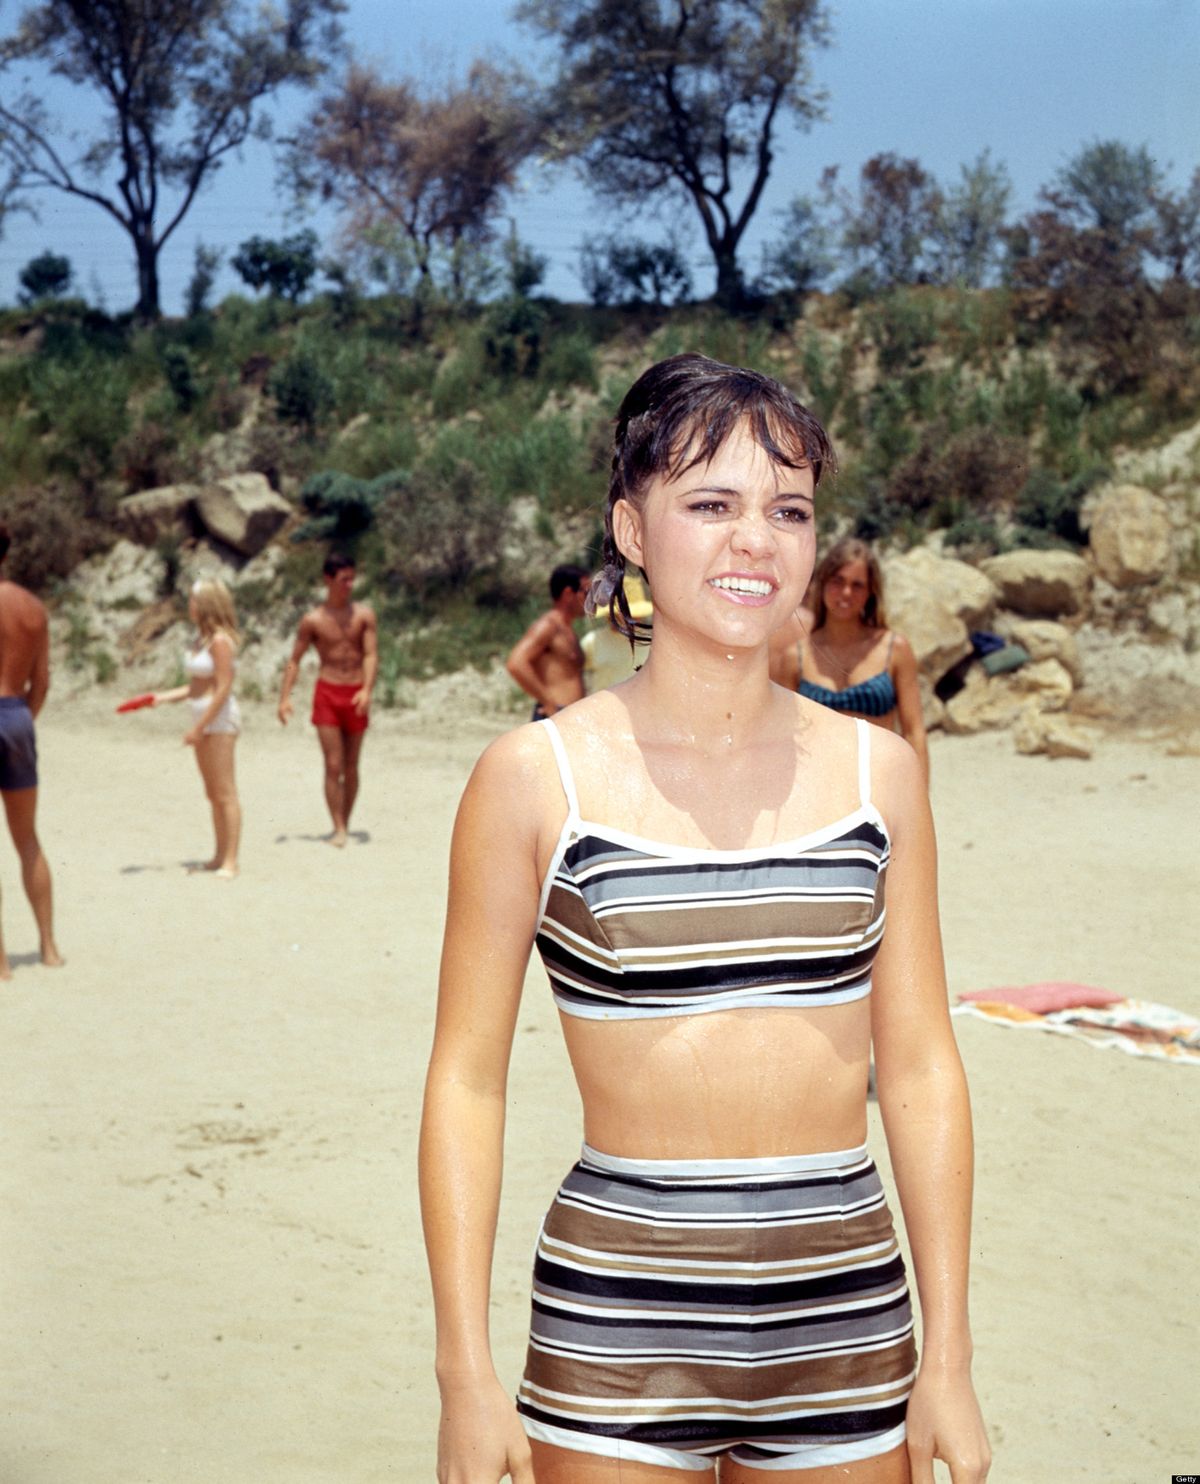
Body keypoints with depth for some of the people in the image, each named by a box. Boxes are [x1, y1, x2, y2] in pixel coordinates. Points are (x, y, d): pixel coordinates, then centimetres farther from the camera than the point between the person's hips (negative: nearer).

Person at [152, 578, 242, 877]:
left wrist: (199, 727, -19)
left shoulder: (220, 641, -16)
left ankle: (230, 862, -3)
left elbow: (223, 689, -19)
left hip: (220, 719, -10)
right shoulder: (201, 639, 12)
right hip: (206, 721, 10)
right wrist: (164, 697, 11)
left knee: (225, 793, -6)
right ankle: (220, 856, 20)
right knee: (213, 794, 13)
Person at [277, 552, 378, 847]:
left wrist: (367, 689, -21)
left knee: (351, 767, 7)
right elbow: (294, 660, 4)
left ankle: (346, 825, 19)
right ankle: (339, 830, -8)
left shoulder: (364, 614, 3)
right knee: (333, 765, -8)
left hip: (356, 695, 2)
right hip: (327, 693, -1)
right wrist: (285, 697, -7)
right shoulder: (313, 620, 1)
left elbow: (371, 655, -5)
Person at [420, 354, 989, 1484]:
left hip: (844, 1314, 3)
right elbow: (467, 1079, -3)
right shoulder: (536, 779, -5)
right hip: (619, 1325, -2)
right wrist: (465, 1371, -7)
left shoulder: (875, 772, 3)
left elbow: (921, 1070, 5)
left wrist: (947, 1359, 3)